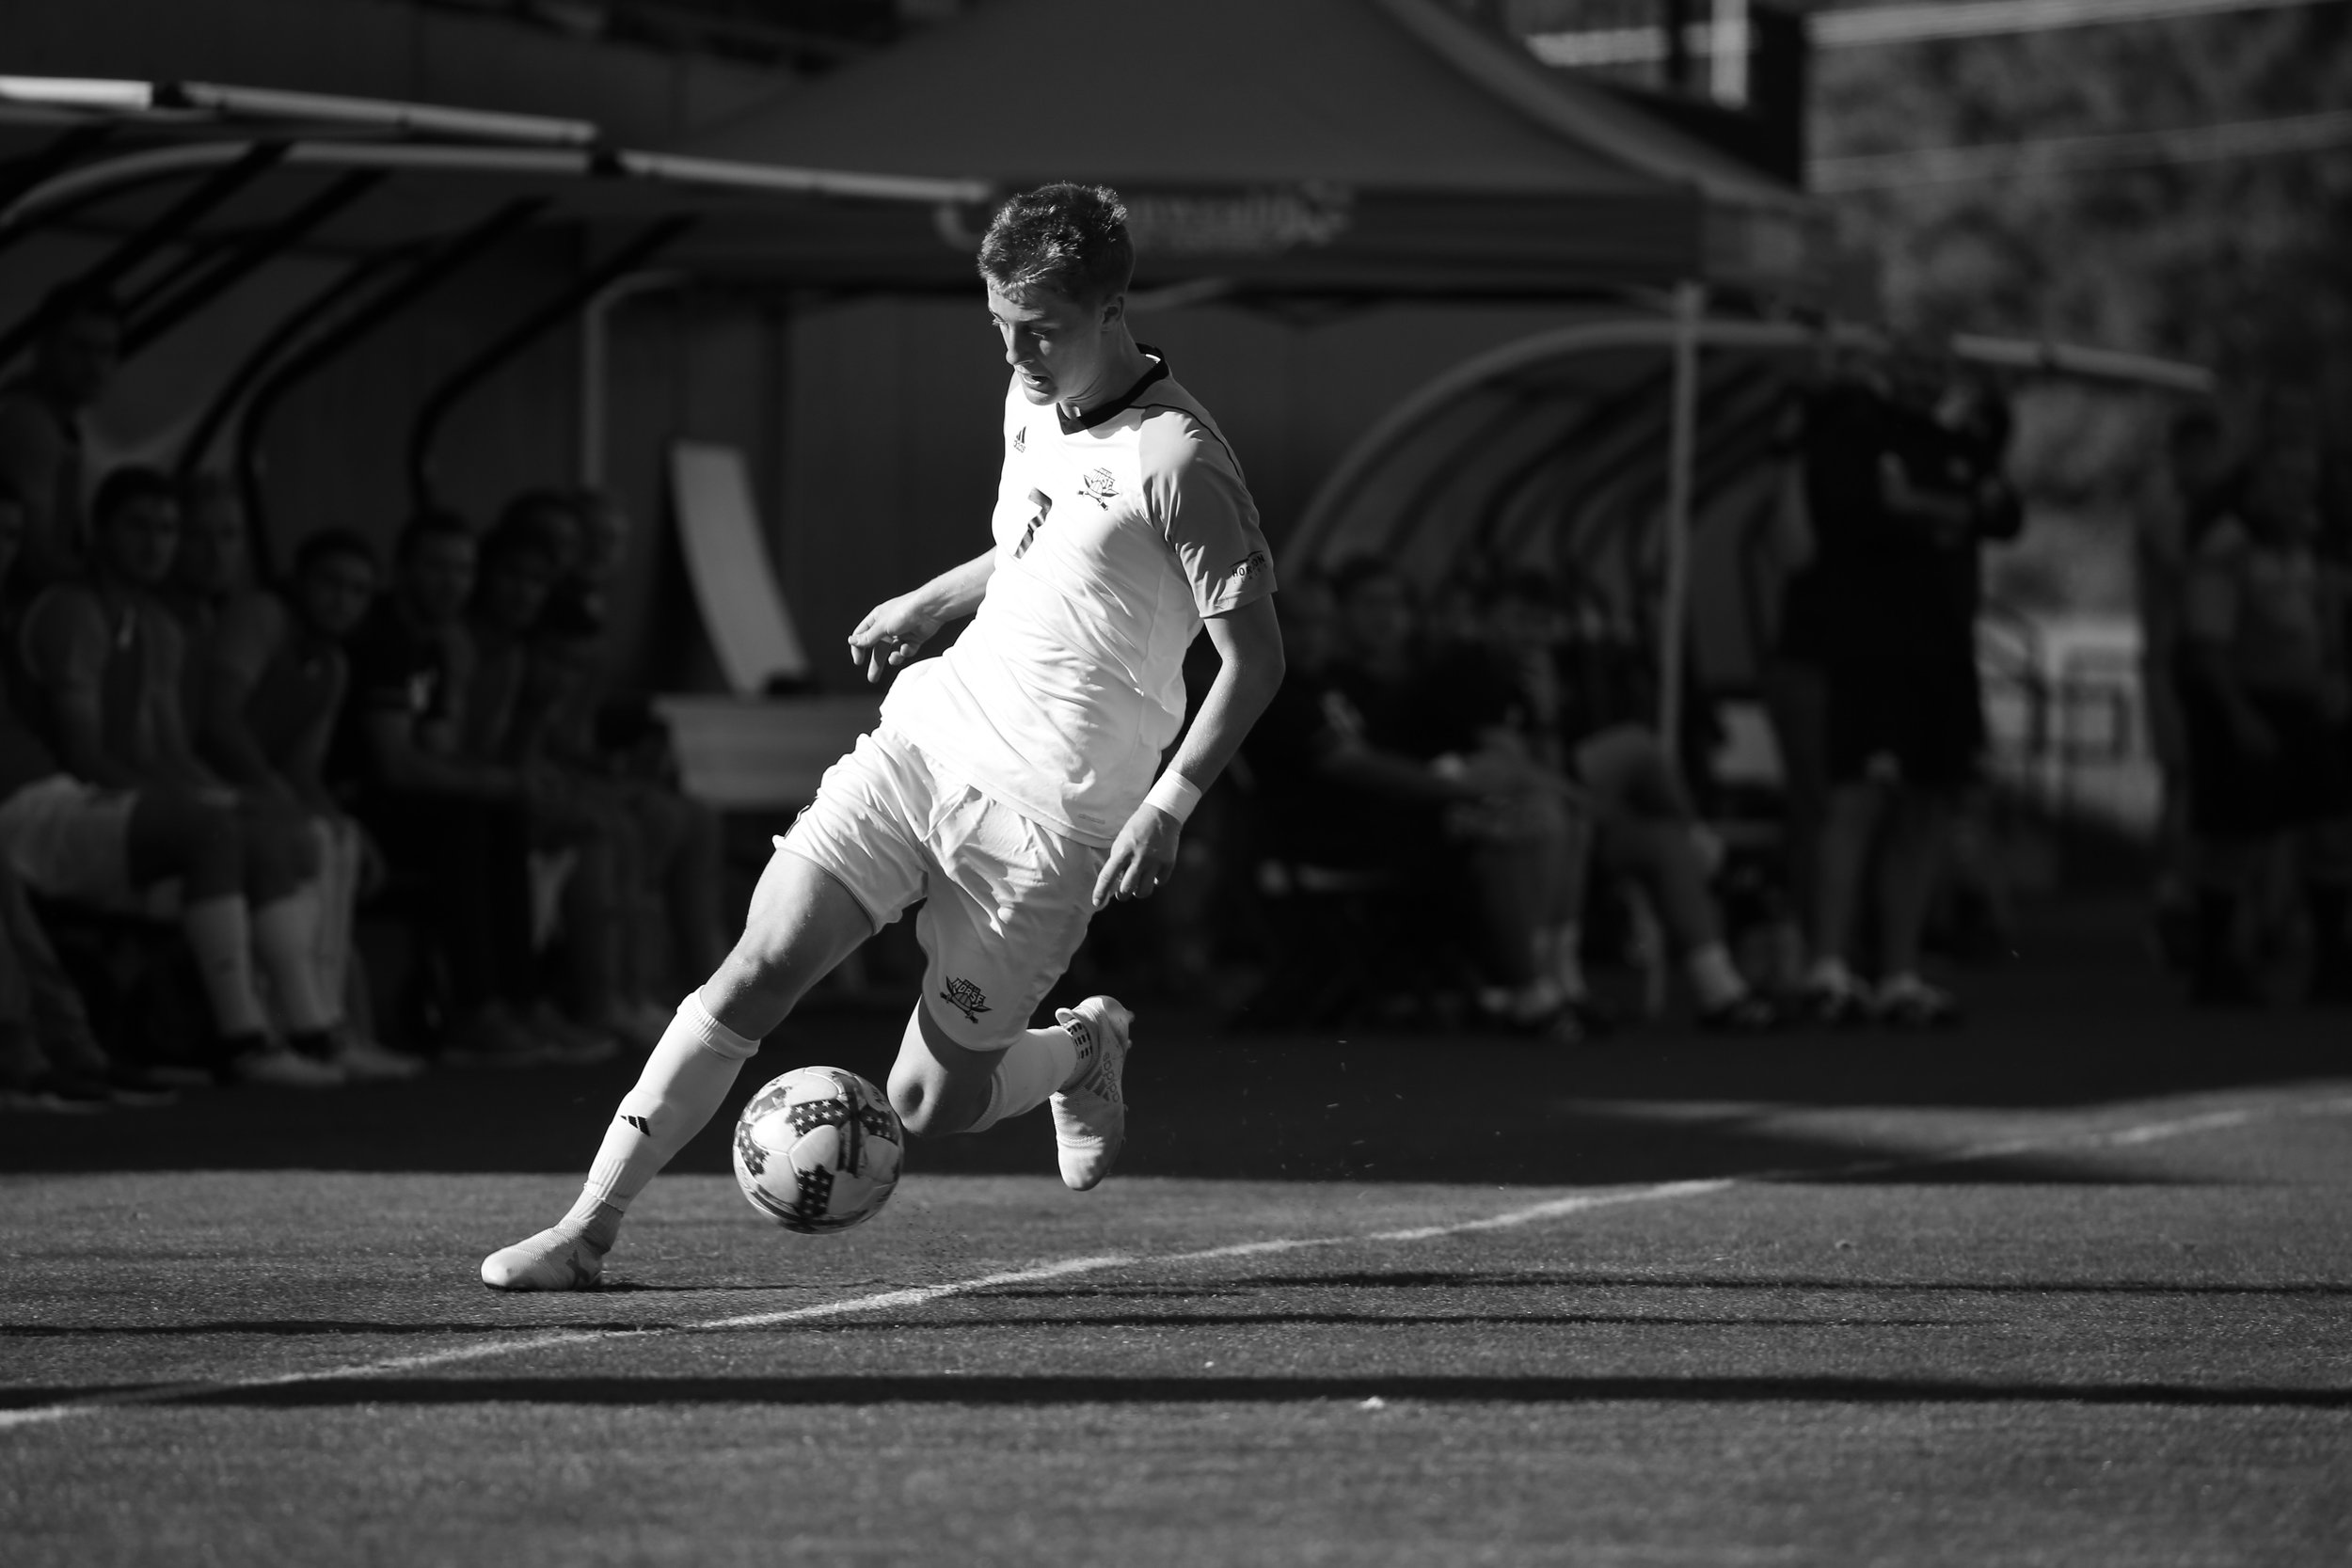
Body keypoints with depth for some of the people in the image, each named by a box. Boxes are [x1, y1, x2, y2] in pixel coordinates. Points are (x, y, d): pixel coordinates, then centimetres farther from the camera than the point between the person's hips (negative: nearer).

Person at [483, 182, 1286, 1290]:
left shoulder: (1176, 461, -15)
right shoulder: (1031, 402, 9)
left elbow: (1253, 657, -15)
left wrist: (1169, 804, -22)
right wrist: (929, 603, 32)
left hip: (1043, 814, -6)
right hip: (931, 731, 6)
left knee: (929, 1104, -2)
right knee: (759, 971, -12)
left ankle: (1084, 1050, 31)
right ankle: (588, 1229, -9)